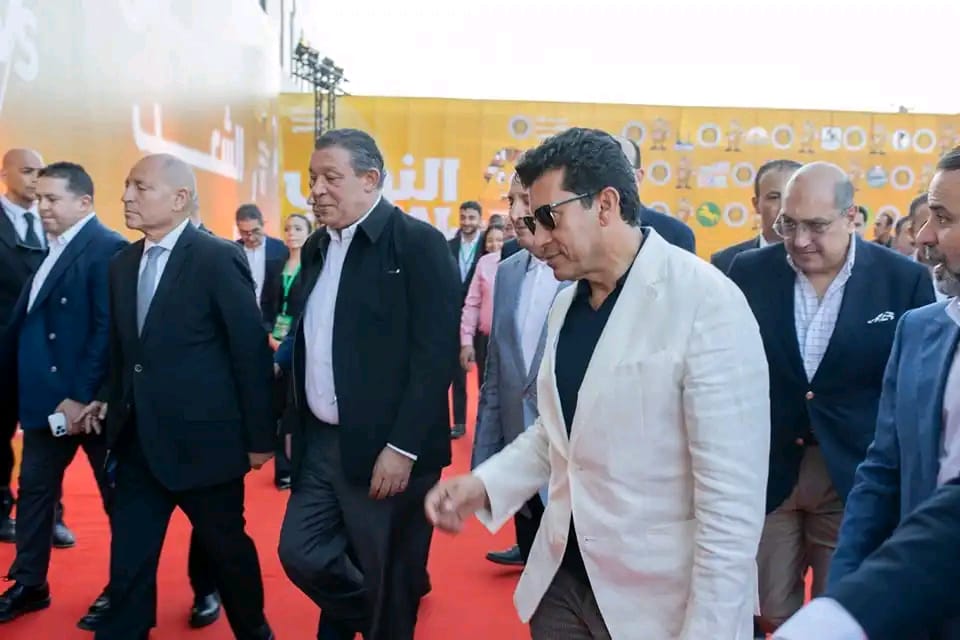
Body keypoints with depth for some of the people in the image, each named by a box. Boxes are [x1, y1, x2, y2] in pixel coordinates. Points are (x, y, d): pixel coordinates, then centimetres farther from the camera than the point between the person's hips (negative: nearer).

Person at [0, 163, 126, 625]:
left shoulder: (108, 249, -16)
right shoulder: (55, 249, 12)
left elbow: (108, 330, -22)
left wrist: (83, 396, -23)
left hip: (89, 400, -8)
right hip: (45, 395, 8)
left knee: (117, 495, 8)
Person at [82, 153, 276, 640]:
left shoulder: (218, 258, -13)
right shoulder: (123, 263, 8)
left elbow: (252, 350, -12)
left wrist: (259, 436, -10)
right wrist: (111, 400, 5)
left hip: (202, 438, -5)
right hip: (136, 440, 5)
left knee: (227, 549, 13)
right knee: (128, 559, 11)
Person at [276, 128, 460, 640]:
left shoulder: (419, 243, -13)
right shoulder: (316, 248, 10)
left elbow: (435, 356, -18)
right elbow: (309, 342, 14)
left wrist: (402, 447, -20)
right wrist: (296, 424, 11)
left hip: (387, 448, -6)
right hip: (321, 442, 7)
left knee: (389, 584, 7)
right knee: (301, 554, 12)